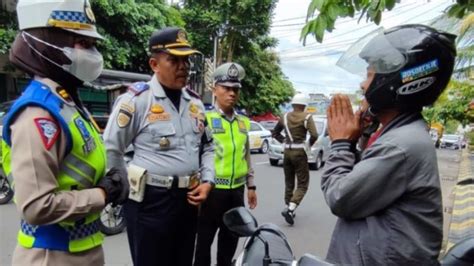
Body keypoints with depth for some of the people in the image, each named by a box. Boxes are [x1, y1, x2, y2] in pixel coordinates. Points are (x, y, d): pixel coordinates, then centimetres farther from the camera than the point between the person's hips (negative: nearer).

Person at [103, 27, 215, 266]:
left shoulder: (195, 102, 9)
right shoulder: (136, 100, -11)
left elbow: (207, 147, 16)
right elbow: (110, 150, -7)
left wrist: (207, 181, 4)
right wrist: (129, 188, -2)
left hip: (187, 200, 6)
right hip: (151, 201, -6)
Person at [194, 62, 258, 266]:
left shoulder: (243, 122, 10)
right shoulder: (205, 119, -10)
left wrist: (251, 186, 16)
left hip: (236, 191, 6)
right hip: (212, 190, -5)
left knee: (230, 240, 20)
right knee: (204, 240, 9)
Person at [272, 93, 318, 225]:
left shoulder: (285, 117, 7)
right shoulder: (307, 117, -8)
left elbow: (274, 133, 15)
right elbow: (314, 135, -18)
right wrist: (309, 144, 0)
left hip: (287, 151, 5)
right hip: (299, 152, -5)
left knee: (289, 182, 18)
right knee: (303, 183, 2)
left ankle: (288, 207, 23)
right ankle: (290, 209, -14)